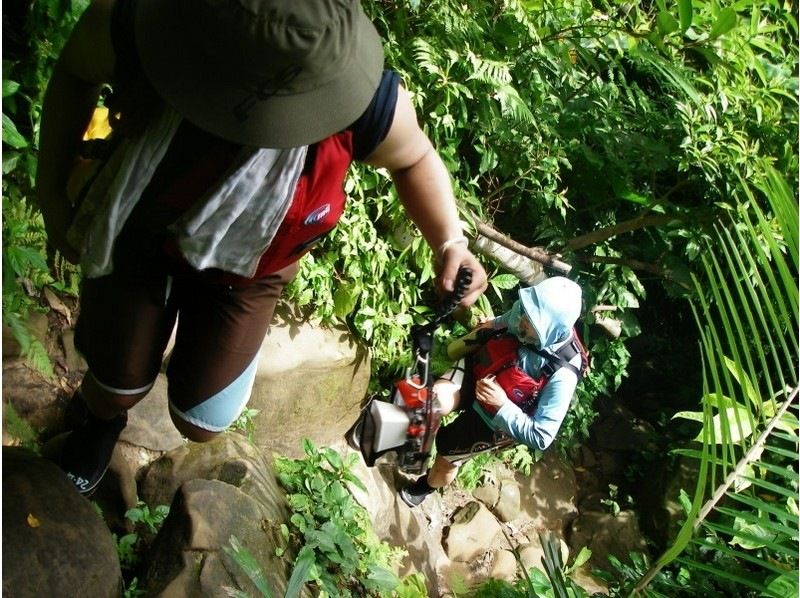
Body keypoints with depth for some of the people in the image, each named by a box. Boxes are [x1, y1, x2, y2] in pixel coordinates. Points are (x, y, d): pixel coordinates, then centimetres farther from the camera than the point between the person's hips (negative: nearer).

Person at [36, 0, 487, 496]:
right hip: (134, 232, 1)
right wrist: (52, 191, -11)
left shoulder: (369, 103, -37)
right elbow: (76, 70, -10)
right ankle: (98, 420, 59)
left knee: (200, 423, 7)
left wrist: (450, 241, -26)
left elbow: (414, 157, -12)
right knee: (118, 388, 16)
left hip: (245, 268, 0)